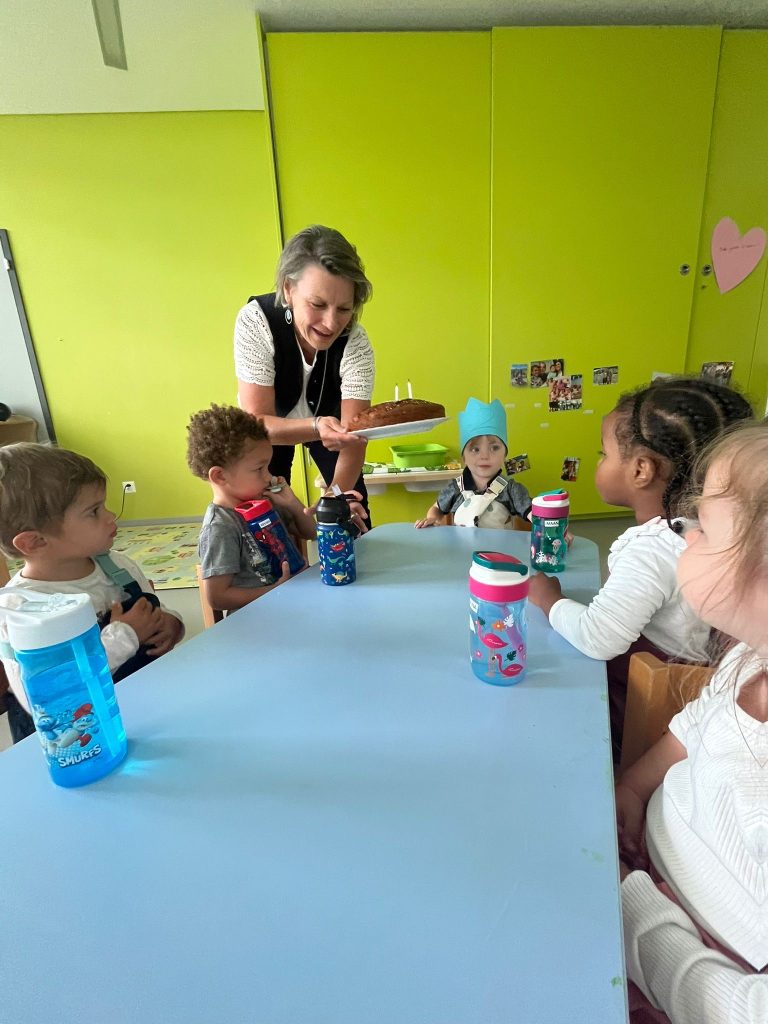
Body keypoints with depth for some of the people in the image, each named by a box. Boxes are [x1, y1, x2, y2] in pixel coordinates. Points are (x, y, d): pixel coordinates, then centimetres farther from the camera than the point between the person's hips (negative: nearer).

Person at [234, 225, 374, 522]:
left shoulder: (356, 343, -31)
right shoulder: (256, 320, -32)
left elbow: (353, 438, -33)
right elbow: (258, 421, -33)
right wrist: (316, 428, -52)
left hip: (330, 420, 1)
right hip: (270, 423, 0)